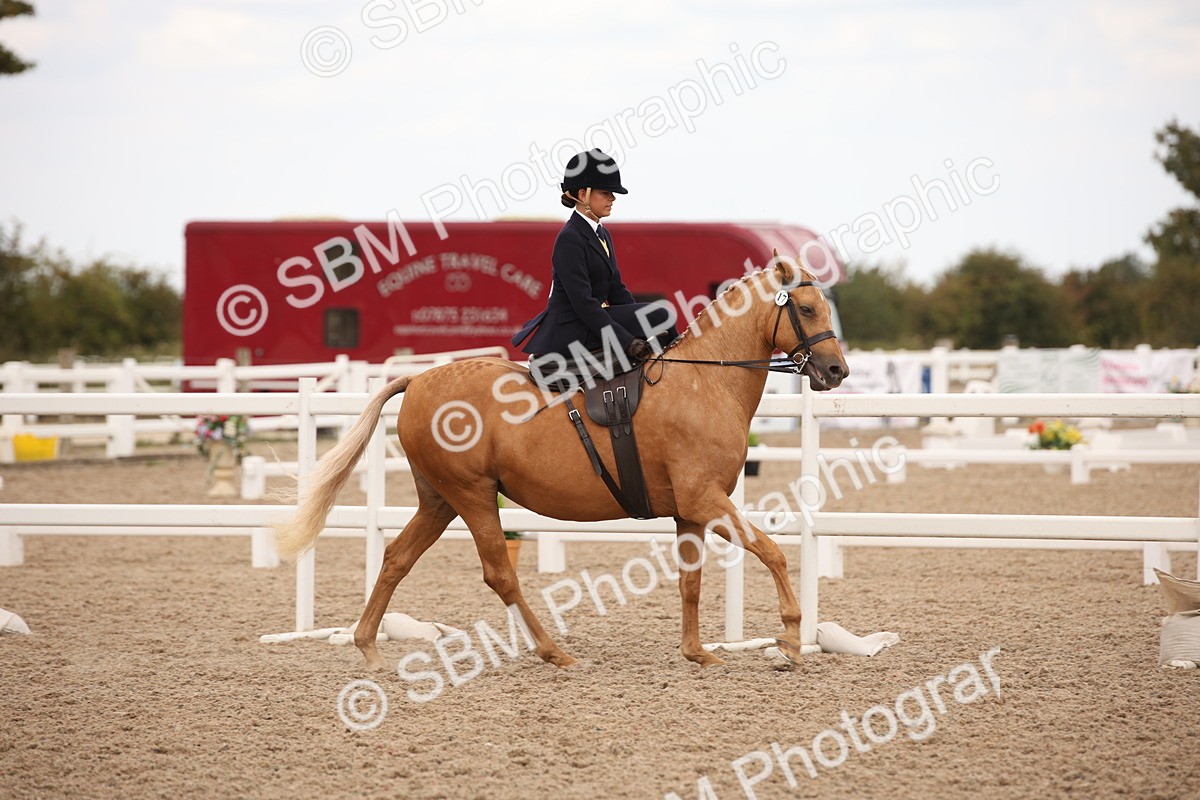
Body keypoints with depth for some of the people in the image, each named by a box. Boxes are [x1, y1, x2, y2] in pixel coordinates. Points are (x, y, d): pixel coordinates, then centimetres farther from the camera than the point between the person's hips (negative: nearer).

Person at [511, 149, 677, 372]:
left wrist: (643, 325, 2)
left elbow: (616, 290, 17)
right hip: (570, 332, -10)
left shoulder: (602, 234, 15)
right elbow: (582, 302, -22)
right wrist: (629, 342, -27)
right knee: (661, 316, -17)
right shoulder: (570, 239, -14)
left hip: (595, 317, 10)